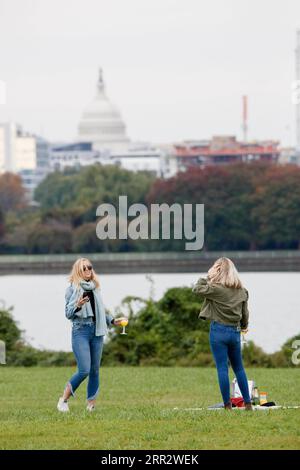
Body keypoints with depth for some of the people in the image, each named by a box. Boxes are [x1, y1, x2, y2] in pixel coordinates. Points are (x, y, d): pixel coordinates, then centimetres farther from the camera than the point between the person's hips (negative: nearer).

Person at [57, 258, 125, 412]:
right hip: (81, 331, -6)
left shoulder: (95, 288, 14)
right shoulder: (72, 289, -2)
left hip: (97, 331, 6)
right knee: (84, 370, -14)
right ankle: (64, 399, 1)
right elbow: (68, 313, -7)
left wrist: (112, 320, 15)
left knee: (95, 370, 5)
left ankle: (91, 404, 11)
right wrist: (78, 306, -26)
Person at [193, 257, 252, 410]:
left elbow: (197, 288, -5)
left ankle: (227, 405, -4)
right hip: (235, 332, 5)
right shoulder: (241, 290, 3)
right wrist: (244, 326, 29)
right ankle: (248, 403, 14)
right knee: (239, 368, 15)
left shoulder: (216, 288, -13)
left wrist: (207, 277, 3)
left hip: (218, 330, -5)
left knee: (222, 368, -1)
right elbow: (245, 312, 12)